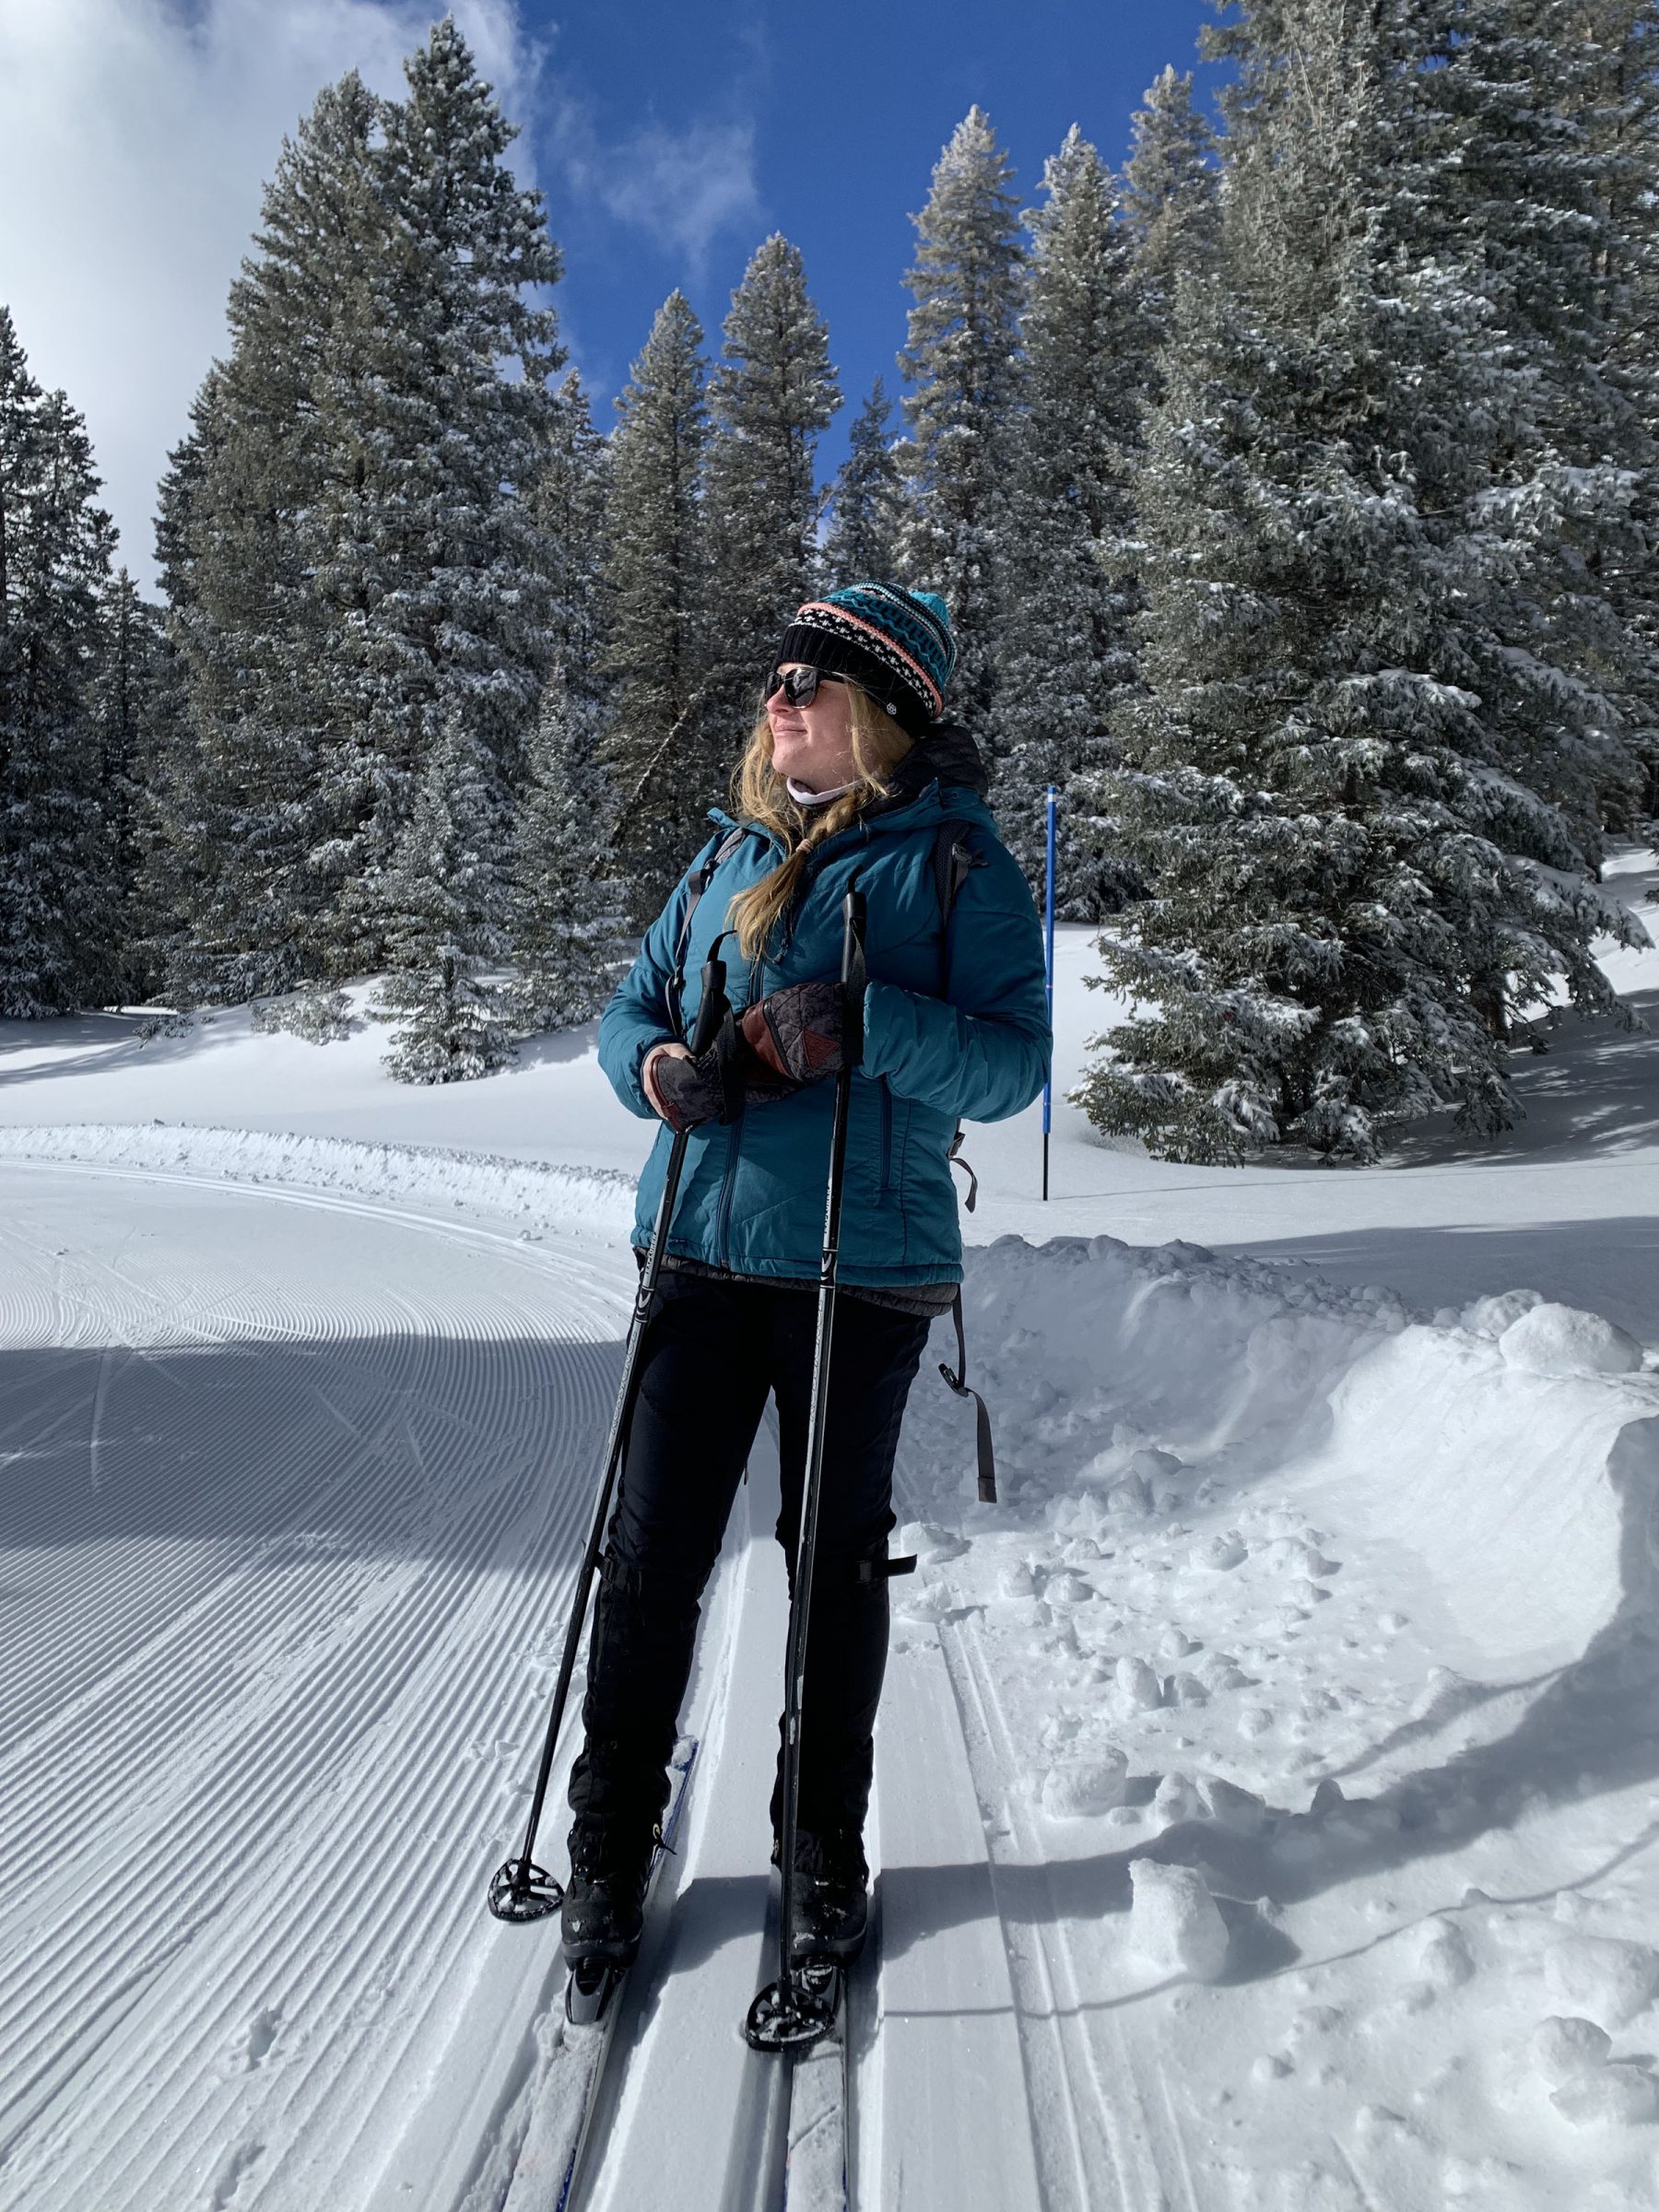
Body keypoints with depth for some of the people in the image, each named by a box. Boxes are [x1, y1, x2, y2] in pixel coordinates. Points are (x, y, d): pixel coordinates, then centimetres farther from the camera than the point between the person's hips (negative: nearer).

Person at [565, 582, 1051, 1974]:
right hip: (702, 1251, 4)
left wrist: (866, 1024, -25)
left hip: (863, 1268, -4)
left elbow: (1013, 1064, -9)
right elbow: (633, 1005, 17)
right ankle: (612, 1838, 28)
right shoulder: (733, 851, 13)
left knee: (837, 1565, 11)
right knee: (651, 1553, 7)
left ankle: (826, 1848, 32)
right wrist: (658, 1066, -6)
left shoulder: (953, 857, -2)